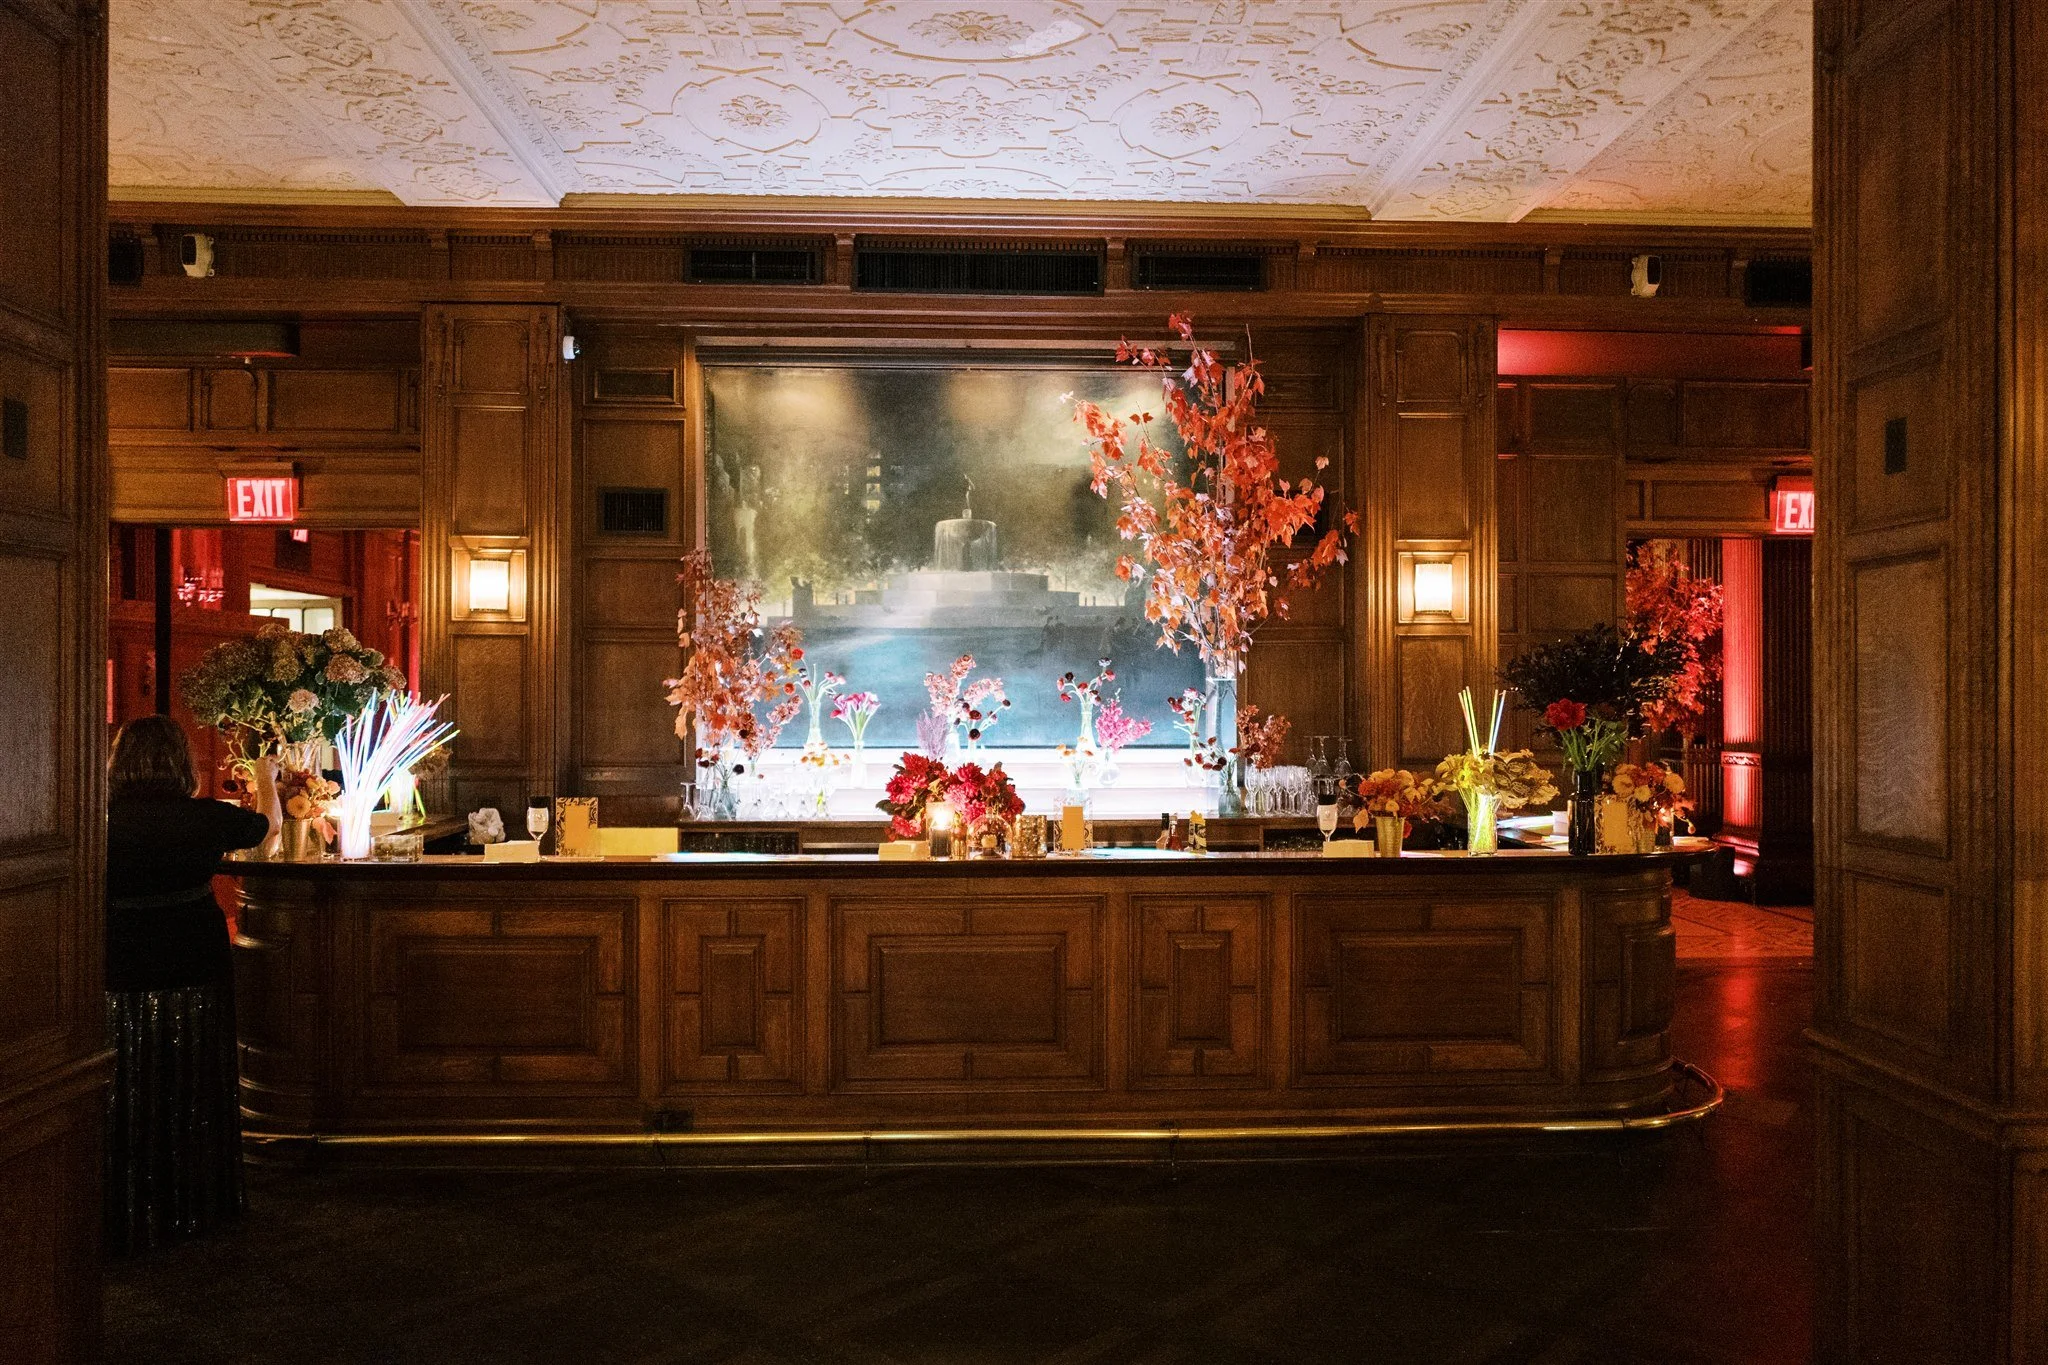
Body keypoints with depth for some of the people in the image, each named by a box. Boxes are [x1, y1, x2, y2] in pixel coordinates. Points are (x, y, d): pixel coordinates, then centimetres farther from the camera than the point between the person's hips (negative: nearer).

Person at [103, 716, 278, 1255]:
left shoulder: (102, 823, -12)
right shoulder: (204, 817, -7)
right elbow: (268, 824, 13)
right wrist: (266, 781, 32)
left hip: (122, 979, -1)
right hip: (196, 973, 2)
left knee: (127, 1098, 9)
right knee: (192, 1093, 16)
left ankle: (127, 1219, 19)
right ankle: (195, 1205, 29)